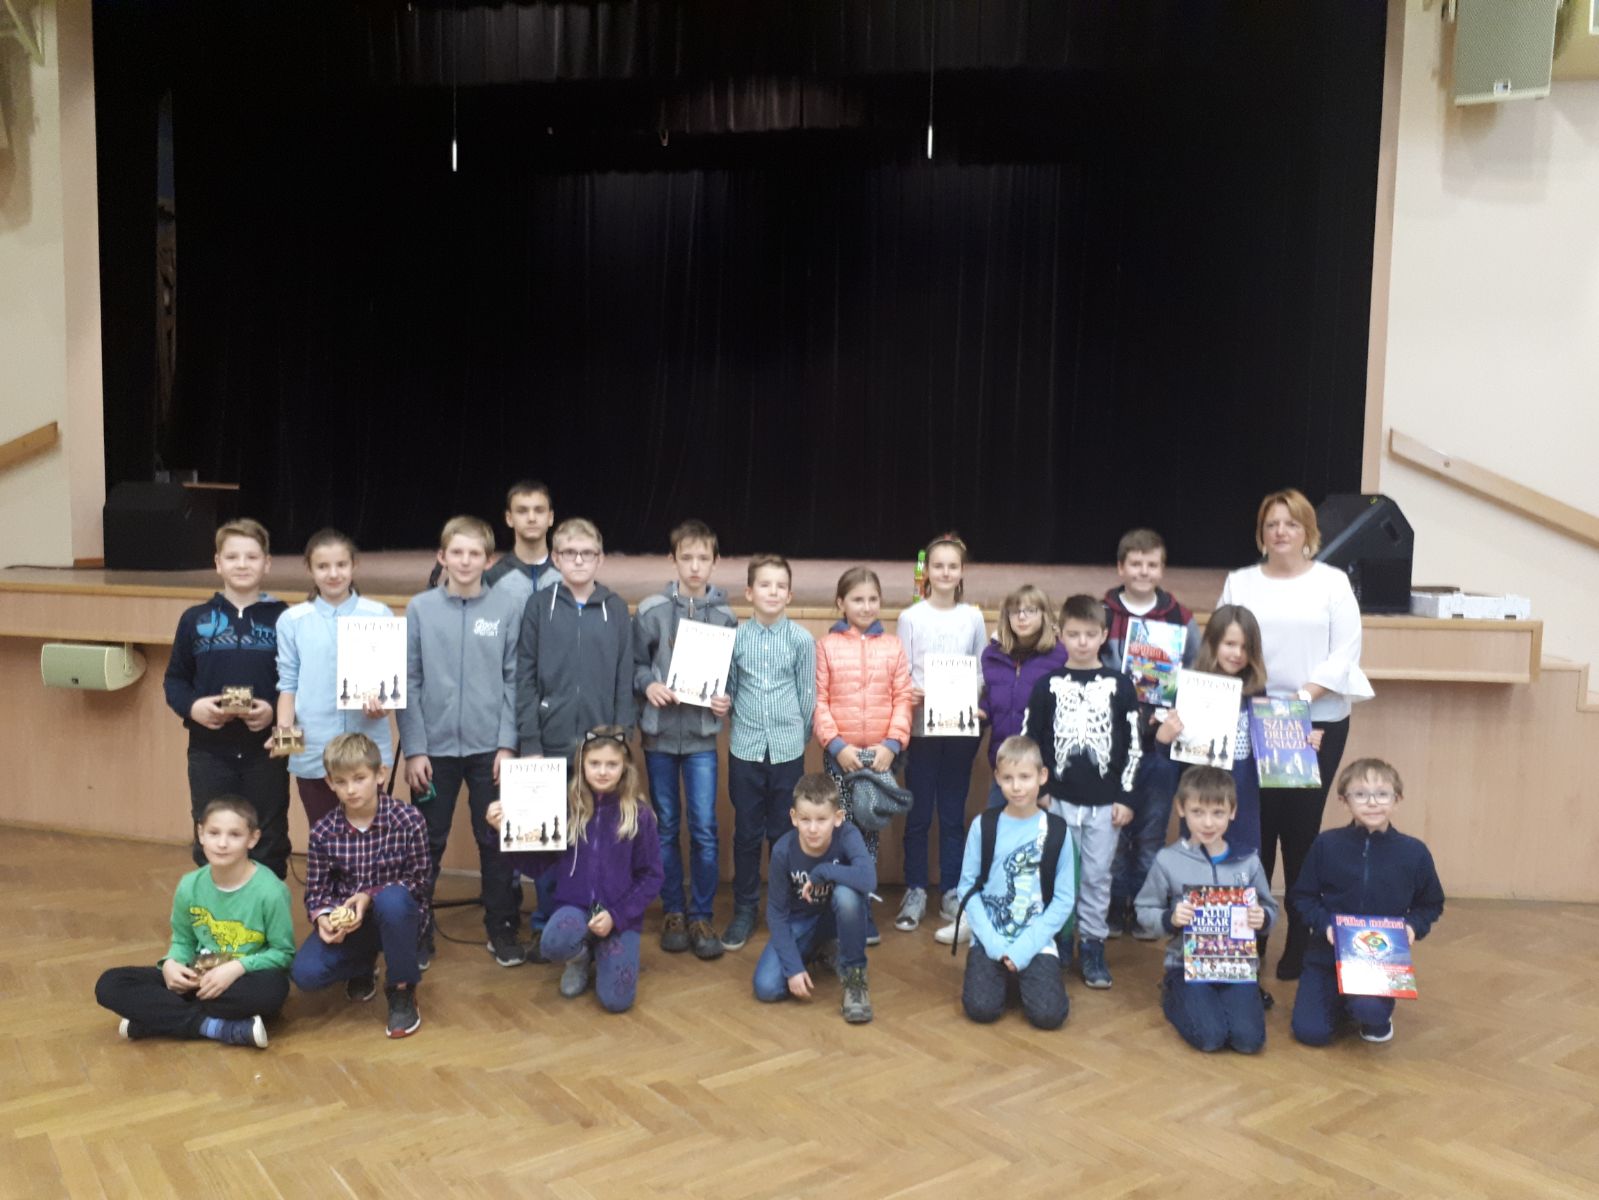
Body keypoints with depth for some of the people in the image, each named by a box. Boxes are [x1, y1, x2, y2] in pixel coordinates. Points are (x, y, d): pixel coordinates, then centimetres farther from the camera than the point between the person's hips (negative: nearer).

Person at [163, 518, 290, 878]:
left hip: (266, 751, -2)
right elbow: (175, 680, 8)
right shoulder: (195, 619, 5)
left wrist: (275, 710, -19)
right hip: (209, 753, 2)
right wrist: (192, 706, -11)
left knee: (268, 848, 8)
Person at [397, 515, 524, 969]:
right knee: (427, 845, 11)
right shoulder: (420, 609, -2)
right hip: (435, 747, 0)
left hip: (490, 747, 0)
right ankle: (419, 931, 25)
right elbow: (408, 684, -2)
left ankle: (502, 928, 24)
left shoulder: (509, 608, -3)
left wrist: (508, 743, -6)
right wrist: (414, 749, -6)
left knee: (496, 842, 9)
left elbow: (514, 681, -2)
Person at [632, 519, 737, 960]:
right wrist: (648, 685, -16)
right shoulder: (651, 610, -2)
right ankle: (672, 911, 21)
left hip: (702, 735, 0)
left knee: (704, 829, -1)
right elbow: (633, 664, 3)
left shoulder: (725, 615, 1)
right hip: (660, 733, 0)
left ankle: (700, 916, 12)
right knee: (666, 826, 9)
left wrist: (726, 700, -10)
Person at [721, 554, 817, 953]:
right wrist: (737, 725, 6)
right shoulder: (736, 637, -1)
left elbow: (807, 696, 4)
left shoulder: (802, 640, -3)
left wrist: (800, 739, 7)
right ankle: (744, 910, 21)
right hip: (745, 748, 1)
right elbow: (728, 689, 7)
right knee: (747, 833, 8)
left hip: (788, 750, 0)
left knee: (784, 833, 8)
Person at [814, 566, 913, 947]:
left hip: (881, 753, 2)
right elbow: (818, 701, -3)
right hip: (840, 754, -1)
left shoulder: (892, 646, 5)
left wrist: (892, 743, -9)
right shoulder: (826, 645, 0)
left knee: (870, 831, 7)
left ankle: (863, 908, 18)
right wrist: (836, 744, -12)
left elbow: (902, 698, 2)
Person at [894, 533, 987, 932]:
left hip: (962, 727, 2)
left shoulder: (973, 618, 5)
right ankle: (915, 892, 14)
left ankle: (952, 891, 19)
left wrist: (977, 707, -9)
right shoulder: (910, 617, -1)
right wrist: (911, 695, -22)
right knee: (919, 814, 3)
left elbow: (981, 673, 8)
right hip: (922, 727, -2)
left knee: (953, 813, 8)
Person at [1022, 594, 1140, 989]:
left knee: (1097, 875, 5)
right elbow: (1030, 741, 4)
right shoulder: (1048, 685, 1)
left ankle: (1093, 944, 17)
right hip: (1059, 799, 0)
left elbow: (1133, 746, 3)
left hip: (1106, 801, 0)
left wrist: (1126, 797, 0)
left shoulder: (1119, 685, 2)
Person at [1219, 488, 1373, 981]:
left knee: (1300, 829, 1)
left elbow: (1345, 652, -4)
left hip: (1318, 723, -1)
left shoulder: (1332, 583, 4)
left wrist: (1305, 694, -17)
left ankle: (1300, 943, 12)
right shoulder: (1239, 583, 10)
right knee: (1254, 828, 3)